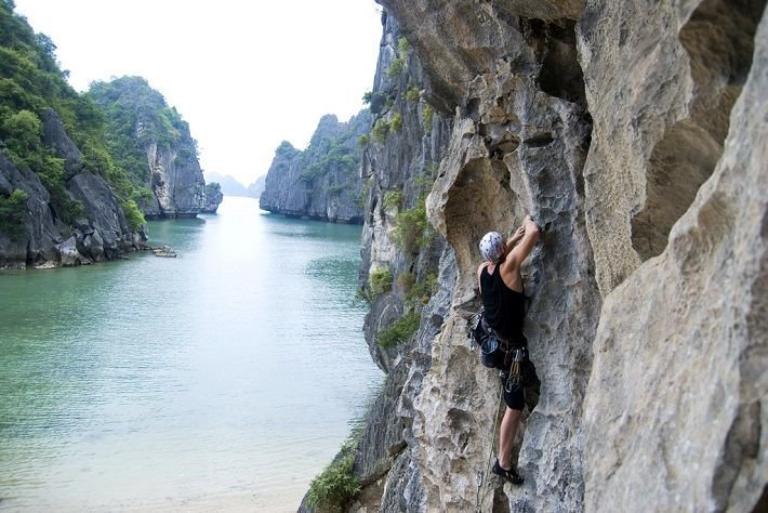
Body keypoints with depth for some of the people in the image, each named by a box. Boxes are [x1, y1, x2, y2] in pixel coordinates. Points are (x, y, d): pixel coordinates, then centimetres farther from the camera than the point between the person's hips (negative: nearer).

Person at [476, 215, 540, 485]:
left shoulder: (482, 270, -6)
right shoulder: (508, 267, -24)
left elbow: (495, 256, 19)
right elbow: (534, 233, -29)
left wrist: (515, 237, 16)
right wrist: (528, 221, -7)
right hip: (511, 346, -6)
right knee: (514, 407, 5)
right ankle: (504, 464, 12)